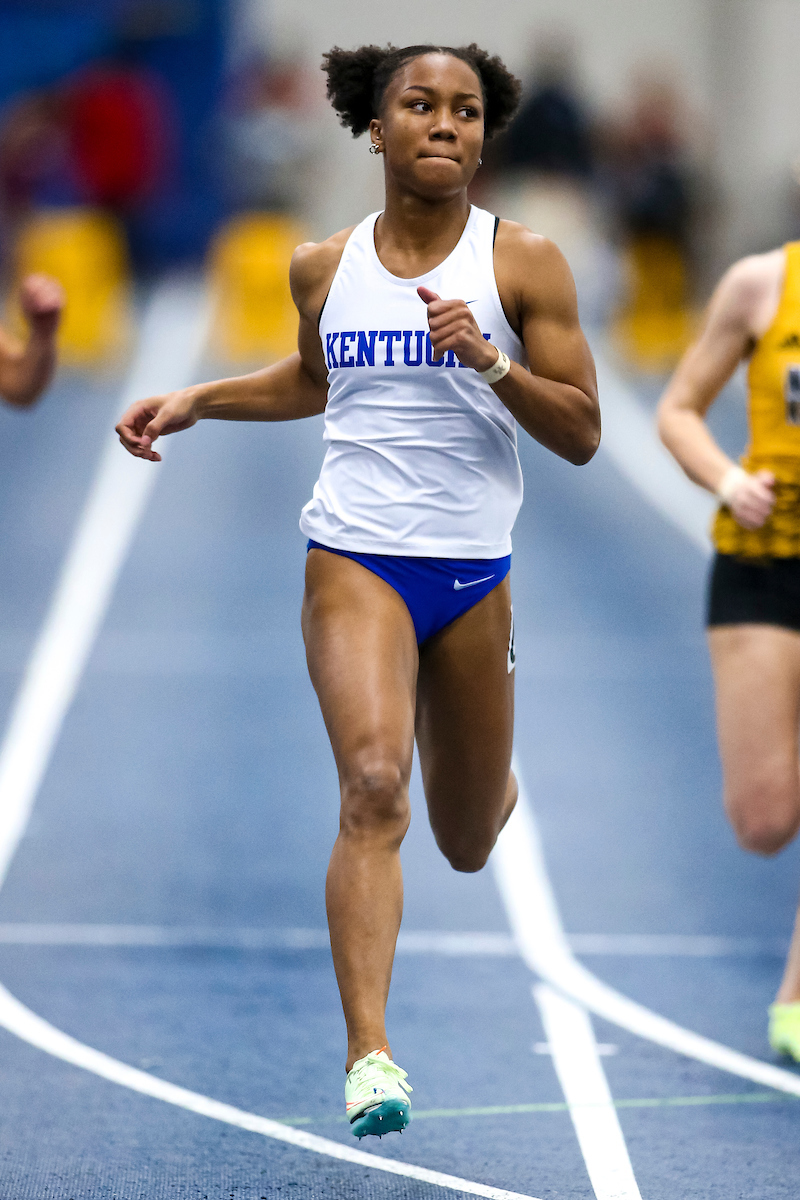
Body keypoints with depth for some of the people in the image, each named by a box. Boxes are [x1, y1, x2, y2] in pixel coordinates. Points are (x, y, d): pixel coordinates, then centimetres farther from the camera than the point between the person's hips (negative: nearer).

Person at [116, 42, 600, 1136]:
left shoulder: (523, 262, -3)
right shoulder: (325, 267, 5)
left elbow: (582, 434, -4)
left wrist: (490, 359, -19)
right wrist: (196, 400, 13)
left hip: (475, 573, 0)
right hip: (356, 561, 0)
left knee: (468, 844, 14)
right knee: (374, 789, -23)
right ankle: (370, 1056, -25)